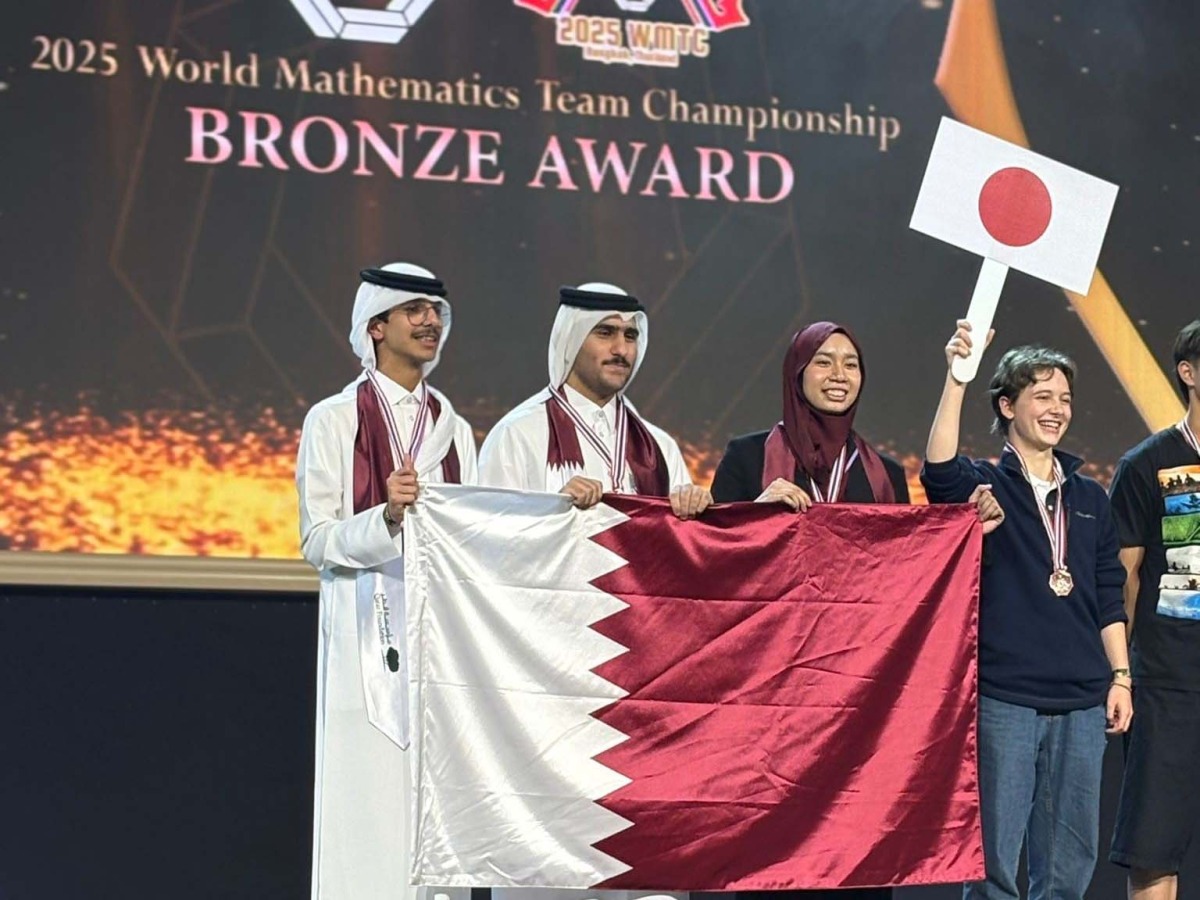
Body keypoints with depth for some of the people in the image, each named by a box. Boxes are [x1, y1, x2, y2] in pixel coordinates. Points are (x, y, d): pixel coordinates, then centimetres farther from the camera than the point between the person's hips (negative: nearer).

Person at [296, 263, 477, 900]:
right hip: (368, 636, -4)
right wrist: (387, 517, -20)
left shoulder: (455, 430, 18)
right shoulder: (334, 421, 4)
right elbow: (317, 542, -4)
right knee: (370, 801, -9)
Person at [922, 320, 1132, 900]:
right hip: (1003, 698, -4)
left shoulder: (1090, 498, 14)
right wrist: (956, 377, -30)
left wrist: (1120, 676, 8)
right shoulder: (983, 484, 1)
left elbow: (1107, 597, 16)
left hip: (1081, 701, 4)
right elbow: (938, 469, -22)